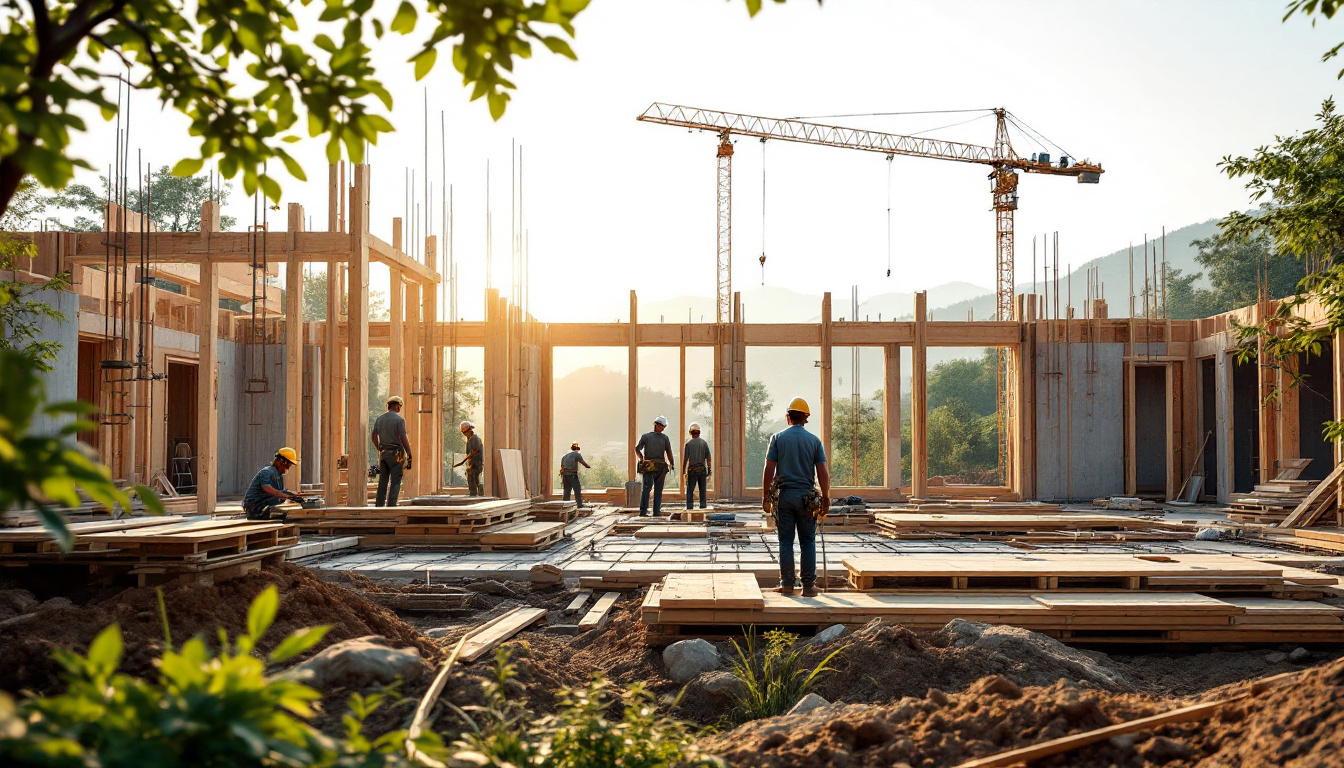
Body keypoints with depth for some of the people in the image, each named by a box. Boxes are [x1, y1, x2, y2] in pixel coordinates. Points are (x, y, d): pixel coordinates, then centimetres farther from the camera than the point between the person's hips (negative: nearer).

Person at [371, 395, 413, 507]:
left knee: (383, 480, 12)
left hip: (383, 453, 6)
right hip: (396, 453, -6)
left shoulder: (379, 419, 9)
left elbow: (374, 437, 13)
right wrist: (409, 456, -13)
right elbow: (403, 439, -15)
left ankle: (379, 505, 11)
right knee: (395, 481, -2)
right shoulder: (399, 420, -10)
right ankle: (391, 505, -8)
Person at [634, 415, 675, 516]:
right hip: (660, 468, 0)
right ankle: (656, 512, 1)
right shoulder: (665, 438, -1)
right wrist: (671, 464, 4)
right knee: (658, 490, 9)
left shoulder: (645, 436, 0)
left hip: (647, 467, 0)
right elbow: (669, 452, -7)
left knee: (646, 488, 6)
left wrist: (642, 459, 6)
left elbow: (637, 449, -8)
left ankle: (643, 511, -8)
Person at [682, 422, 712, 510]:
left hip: (692, 470, -3)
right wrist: (709, 471, 6)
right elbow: (708, 458, 1)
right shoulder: (704, 443, 4)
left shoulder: (688, 443, -4)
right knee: (702, 491, 10)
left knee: (690, 491, -1)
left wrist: (683, 472, -4)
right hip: (702, 470, 3)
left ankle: (689, 508, -10)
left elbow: (685, 459, -7)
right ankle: (702, 507, 7)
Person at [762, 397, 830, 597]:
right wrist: (825, 499, 4)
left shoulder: (778, 438, 1)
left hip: (784, 496, 0)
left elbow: (769, 470, -3)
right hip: (806, 496, 0)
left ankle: (787, 583, 6)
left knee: (786, 541, 5)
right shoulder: (814, 440, 3)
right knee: (808, 542, 5)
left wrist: (766, 497, 3)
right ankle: (808, 585, 4)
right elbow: (823, 473, -2)